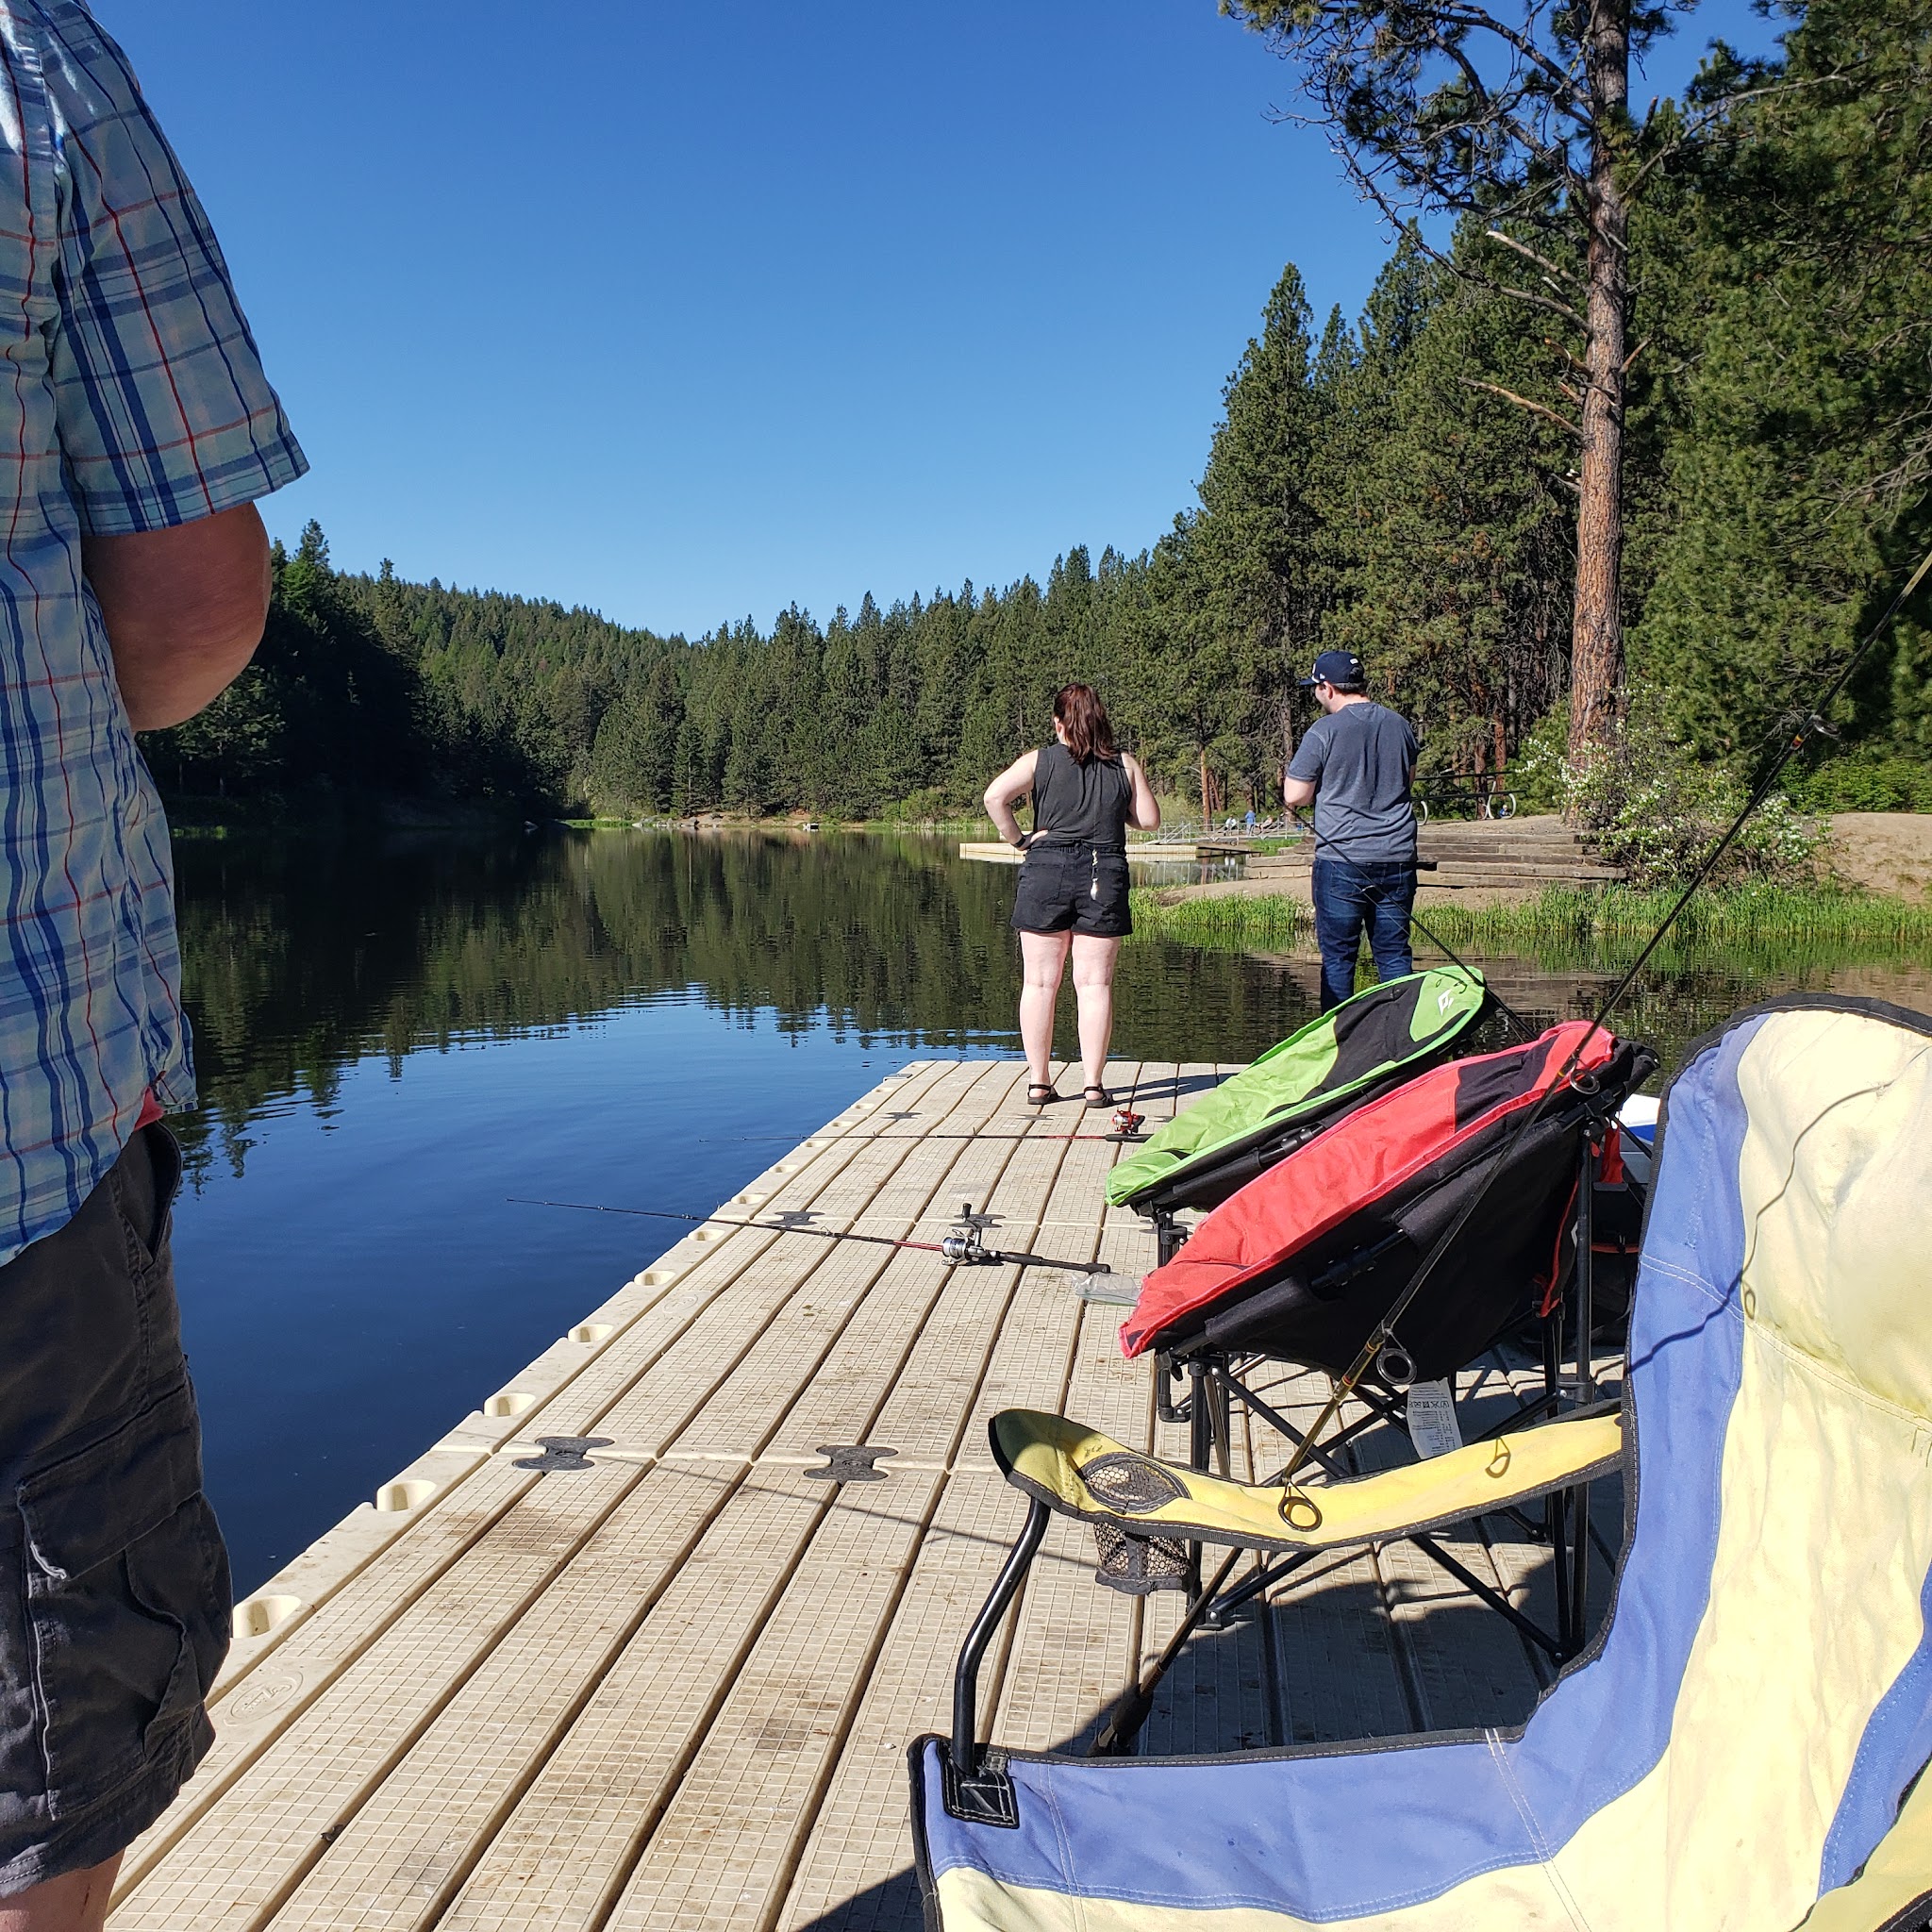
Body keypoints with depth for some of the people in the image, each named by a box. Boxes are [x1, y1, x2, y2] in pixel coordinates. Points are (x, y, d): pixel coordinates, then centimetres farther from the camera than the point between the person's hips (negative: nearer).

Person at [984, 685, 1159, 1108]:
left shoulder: (1039, 760, 3)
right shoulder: (1125, 765, 7)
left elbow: (995, 796, -12)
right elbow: (1150, 821, 8)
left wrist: (1017, 838, -1)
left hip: (1047, 871, 0)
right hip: (1105, 876, 1)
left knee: (1039, 982, 6)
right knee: (1095, 983, 3)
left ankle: (1038, 1082, 9)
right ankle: (1093, 1084, 2)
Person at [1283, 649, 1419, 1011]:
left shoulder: (1324, 731, -9)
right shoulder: (1400, 726, 8)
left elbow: (1295, 795, -5)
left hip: (1341, 860, -5)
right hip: (1397, 858, 5)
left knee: (1338, 957, 4)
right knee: (1394, 954, 10)